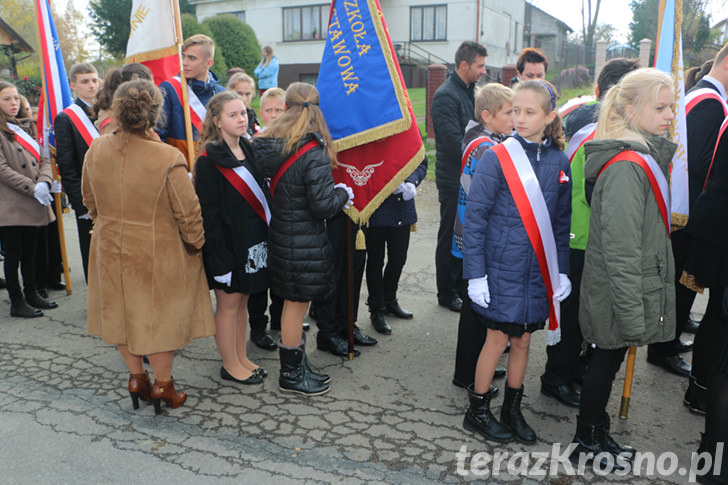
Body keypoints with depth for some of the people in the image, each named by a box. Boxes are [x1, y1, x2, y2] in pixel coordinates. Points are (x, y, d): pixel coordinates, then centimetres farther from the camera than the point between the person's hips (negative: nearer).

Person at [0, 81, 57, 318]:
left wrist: (44, 183, -7)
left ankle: (32, 294, 27)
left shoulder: (25, 127, 16)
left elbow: (42, 159, 11)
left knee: (29, 251, 16)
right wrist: (33, 188, -17)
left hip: (32, 205, 7)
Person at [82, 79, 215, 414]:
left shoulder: (96, 151, -9)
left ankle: (136, 377, 34)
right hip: (157, 252, -4)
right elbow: (188, 213, -17)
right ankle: (162, 384, 26)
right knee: (159, 314, 12)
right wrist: (195, 244, 1)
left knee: (122, 310, 21)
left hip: (110, 248, 5)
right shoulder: (168, 160, -26)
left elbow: (90, 200, 7)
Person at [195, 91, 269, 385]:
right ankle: (230, 365, 19)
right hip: (228, 243, -7)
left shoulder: (248, 150, 9)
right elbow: (208, 212, -16)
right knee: (228, 305, 5)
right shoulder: (209, 162, -14)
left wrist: (266, 235, 9)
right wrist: (219, 255, -19)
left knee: (242, 301, 16)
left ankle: (241, 358, 29)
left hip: (253, 239, 7)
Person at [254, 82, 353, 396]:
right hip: (305, 243, -7)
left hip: (280, 234, 7)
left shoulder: (267, 145, 1)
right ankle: (291, 375, 22)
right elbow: (323, 205, -22)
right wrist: (343, 194, -2)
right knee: (297, 304, 6)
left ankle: (296, 366, 35)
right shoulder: (314, 154, -21)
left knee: (294, 305, 19)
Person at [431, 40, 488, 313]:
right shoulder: (446, 96, -16)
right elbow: (453, 142, -23)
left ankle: (462, 286, 29)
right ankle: (447, 293, 16)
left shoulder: (470, 92, 13)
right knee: (450, 237, 3)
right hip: (453, 180, -8)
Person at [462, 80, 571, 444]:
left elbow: (561, 223, 9)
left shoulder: (559, 162, 3)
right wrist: (476, 274, -13)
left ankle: (512, 410, 32)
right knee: (498, 339, 5)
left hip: (539, 271, 4)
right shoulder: (497, 158, -11)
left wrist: (562, 271, 5)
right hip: (501, 267, -4)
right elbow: (474, 218, -10)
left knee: (523, 340, 14)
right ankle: (477, 411, 24)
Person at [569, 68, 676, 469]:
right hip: (619, 298, -9)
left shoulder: (645, 157, 9)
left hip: (634, 292, 9)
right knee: (607, 361, 7)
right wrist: (633, 317, -23)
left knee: (607, 360, 19)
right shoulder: (626, 167, -24)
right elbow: (621, 250, -26)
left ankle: (596, 435, 36)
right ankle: (586, 444, 26)